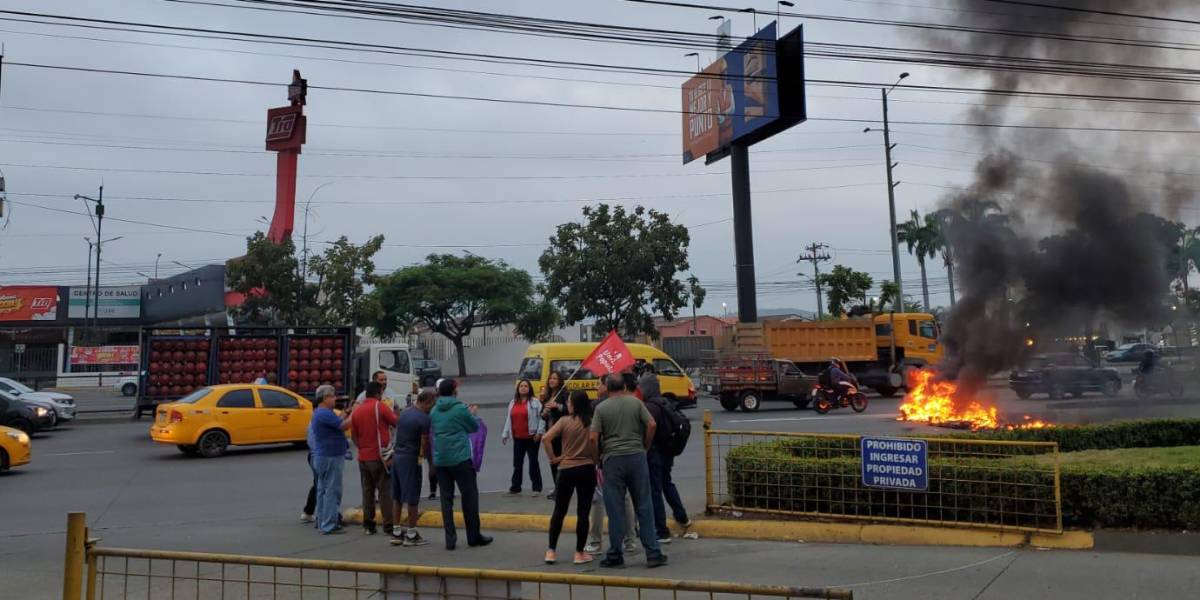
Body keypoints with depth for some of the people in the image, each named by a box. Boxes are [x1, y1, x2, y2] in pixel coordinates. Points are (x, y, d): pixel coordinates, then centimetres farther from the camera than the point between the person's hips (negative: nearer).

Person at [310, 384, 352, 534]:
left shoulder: (319, 413, 14)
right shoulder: (325, 413, -19)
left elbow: (337, 422, 13)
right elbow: (344, 426, -23)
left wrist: (347, 413, 6)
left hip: (322, 456, 11)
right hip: (330, 457, -11)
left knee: (323, 490, 16)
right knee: (332, 491, -7)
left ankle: (322, 521, 23)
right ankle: (329, 525, -5)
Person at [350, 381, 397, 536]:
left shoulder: (356, 410, 8)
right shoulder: (380, 406, -10)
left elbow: (354, 436, 13)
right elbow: (397, 423, -7)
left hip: (363, 457, 6)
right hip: (380, 456, -5)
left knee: (367, 491, 13)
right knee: (385, 492, 0)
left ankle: (368, 525, 16)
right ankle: (389, 526, 0)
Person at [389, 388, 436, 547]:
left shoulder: (405, 412, 10)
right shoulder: (424, 419, -15)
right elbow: (425, 444, -12)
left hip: (397, 455, 8)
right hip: (410, 458, -8)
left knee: (397, 496, 14)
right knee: (412, 497, 1)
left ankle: (396, 532, 20)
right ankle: (411, 534, 8)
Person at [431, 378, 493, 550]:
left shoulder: (434, 411, 7)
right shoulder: (460, 409, -9)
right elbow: (474, 427, 2)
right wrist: (472, 414, 22)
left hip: (440, 460, 5)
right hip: (460, 459, -5)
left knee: (446, 498, 8)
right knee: (470, 497, 6)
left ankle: (450, 539, 7)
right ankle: (474, 536, 12)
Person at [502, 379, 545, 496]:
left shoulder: (535, 402, -5)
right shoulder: (513, 402, 11)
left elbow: (541, 417, -8)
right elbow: (508, 419, 14)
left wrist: (539, 432, -16)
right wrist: (505, 434, 11)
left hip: (532, 437, -5)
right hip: (518, 438, 5)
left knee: (533, 462, 2)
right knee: (517, 463, 10)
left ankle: (537, 487, 9)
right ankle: (515, 487, 17)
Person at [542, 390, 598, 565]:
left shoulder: (565, 421, -6)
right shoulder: (592, 423, -2)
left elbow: (546, 438, -15)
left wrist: (553, 458, -4)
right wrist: (596, 462, 4)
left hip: (566, 469, 0)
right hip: (587, 469, 0)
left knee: (559, 511, 13)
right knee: (583, 512, 6)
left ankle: (551, 551, 14)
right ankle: (579, 553, 10)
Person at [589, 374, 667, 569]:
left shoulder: (601, 408, 0)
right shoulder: (636, 402, 4)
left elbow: (594, 437, -5)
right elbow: (651, 424, -3)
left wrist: (598, 457, 9)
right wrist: (645, 447, 10)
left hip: (612, 459, -1)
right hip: (636, 456, 1)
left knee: (615, 510, 5)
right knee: (644, 507, 7)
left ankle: (615, 555, 11)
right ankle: (653, 554, 8)